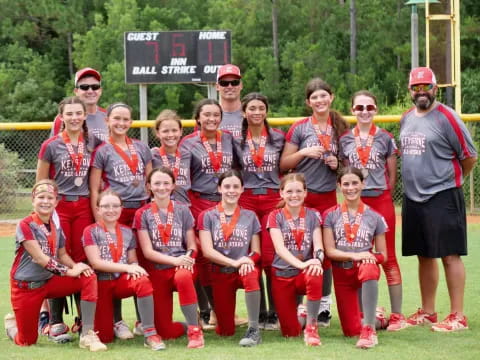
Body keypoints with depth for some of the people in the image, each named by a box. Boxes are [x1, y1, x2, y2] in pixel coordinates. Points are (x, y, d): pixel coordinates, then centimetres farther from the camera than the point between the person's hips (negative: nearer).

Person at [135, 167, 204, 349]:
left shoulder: (183, 210, 5)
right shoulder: (143, 214, 0)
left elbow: (192, 245, 5)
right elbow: (148, 251, -6)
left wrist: (187, 257, -19)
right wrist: (174, 260, -21)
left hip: (182, 265, 0)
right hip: (157, 270, 0)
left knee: (183, 276, -41)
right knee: (166, 331, -7)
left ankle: (194, 329, -27)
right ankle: (189, 325, 30)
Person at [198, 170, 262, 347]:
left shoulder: (250, 216, 7)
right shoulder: (207, 216, 0)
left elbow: (256, 251, 5)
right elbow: (207, 251, -9)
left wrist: (248, 261, -19)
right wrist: (234, 262, -23)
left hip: (244, 269, 0)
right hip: (220, 272, 0)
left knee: (251, 275, -39)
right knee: (225, 331, -5)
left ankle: (254, 330, -31)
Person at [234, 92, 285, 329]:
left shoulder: (279, 138, 7)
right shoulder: (236, 140, 7)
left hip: (273, 200, -1)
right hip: (246, 200, 1)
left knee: (270, 257, -7)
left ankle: (274, 313, 1)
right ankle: (259, 313, 7)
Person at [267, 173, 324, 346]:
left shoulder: (312, 215, 3)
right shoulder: (275, 216, -3)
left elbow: (318, 246, -7)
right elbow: (279, 247, -16)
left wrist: (317, 260, -32)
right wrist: (300, 264, -35)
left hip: (305, 273, 0)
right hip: (282, 274, 0)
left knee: (315, 276, -39)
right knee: (291, 333, -4)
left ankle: (311, 327, -23)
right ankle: (295, 310, 34)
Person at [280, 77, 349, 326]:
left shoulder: (340, 128, 8)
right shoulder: (299, 128, 0)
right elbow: (283, 164, 0)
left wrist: (337, 164, -3)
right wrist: (304, 152, -14)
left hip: (328, 196, 2)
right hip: (301, 197, -2)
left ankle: (324, 306, 11)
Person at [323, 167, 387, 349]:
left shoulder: (374, 217, 2)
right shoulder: (331, 215, 1)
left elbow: (382, 254, 4)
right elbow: (330, 251, -6)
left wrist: (371, 257, -19)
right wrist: (354, 255, -22)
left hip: (366, 268, -1)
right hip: (341, 272, 1)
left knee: (369, 268, -42)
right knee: (351, 331, -4)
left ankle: (369, 329, -39)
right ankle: (371, 316, 34)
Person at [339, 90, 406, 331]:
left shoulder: (385, 138, 3)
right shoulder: (345, 140, 7)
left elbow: (392, 175, 5)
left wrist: (383, 197, 1)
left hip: (381, 201, -2)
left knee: (388, 258, -1)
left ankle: (397, 315, 2)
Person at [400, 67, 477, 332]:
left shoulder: (447, 118, -9)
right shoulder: (406, 119, 12)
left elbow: (469, 156, -6)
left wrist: (451, 180, 5)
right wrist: (414, 181, 14)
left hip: (443, 198, -7)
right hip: (412, 198, 7)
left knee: (450, 255, -5)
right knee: (424, 256, 14)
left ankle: (458, 317, -2)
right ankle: (427, 312, 23)